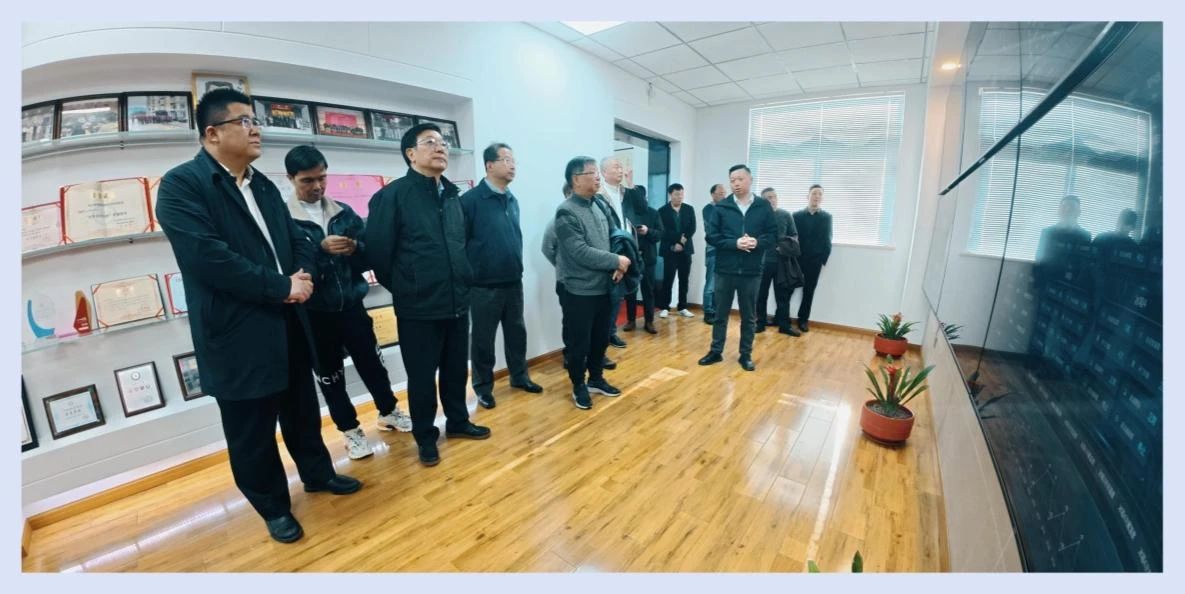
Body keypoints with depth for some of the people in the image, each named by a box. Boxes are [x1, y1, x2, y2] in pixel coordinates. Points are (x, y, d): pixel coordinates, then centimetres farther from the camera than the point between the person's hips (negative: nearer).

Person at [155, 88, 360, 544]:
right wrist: (282, 287, -17)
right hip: (238, 336, -6)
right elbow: (208, 257, -22)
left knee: (303, 413, 21)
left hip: (289, 325, 7)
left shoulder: (262, 184, 13)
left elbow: (297, 239, 11)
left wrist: (303, 275, -9)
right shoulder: (180, 185, -11)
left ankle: (318, 474, 42)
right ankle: (274, 507, 32)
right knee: (252, 434, 11)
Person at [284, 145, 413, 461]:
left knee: (372, 362, 13)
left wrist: (355, 248, -16)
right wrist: (320, 248, -23)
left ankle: (389, 412, 34)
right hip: (314, 313, -2)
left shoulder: (344, 212, 5)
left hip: (351, 305, 3)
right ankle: (350, 430, 28)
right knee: (329, 374, 10)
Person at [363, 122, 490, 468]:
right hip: (418, 308, -5)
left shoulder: (452, 194, 9)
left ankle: (457, 422, 38)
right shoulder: (392, 195, -9)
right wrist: (402, 287, 2)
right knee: (421, 376, 9)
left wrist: (462, 282, 12)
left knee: (456, 369, 17)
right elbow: (377, 251, -8)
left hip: (457, 302, 5)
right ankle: (425, 437, 28)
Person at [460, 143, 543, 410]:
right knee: (483, 338, 8)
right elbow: (459, 242, -10)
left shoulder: (512, 200, 9)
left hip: (514, 282, 6)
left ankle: (519, 376, 34)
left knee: (517, 332, 16)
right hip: (484, 285, -6)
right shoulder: (471, 200, -10)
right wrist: (468, 277, -10)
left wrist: (517, 267, 14)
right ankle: (483, 386, 25)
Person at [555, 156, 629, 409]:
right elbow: (580, 253, -22)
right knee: (579, 343, 7)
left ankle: (596, 379, 37)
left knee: (601, 339, 18)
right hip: (578, 291, -7)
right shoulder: (566, 213, -14)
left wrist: (617, 266, -6)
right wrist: (617, 261, -15)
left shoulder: (600, 208, 9)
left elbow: (612, 239, 13)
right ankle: (579, 386, 27)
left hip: (602, 287, 7)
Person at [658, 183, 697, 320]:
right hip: (670, 250, -3)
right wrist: (678, 239, -14)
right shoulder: (662, 211, 0)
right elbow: (663, 231, -8)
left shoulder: (689, 209, 8)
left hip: (685, 249, 3)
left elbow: (692, 229, 0)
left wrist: (682, 243, -11)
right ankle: (663, 307, 6)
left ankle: (682, 307, 15)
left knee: (684, 280, 7)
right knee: (668, 279, -2)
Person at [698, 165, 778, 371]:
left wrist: (758, 242, -18)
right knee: (720, 313, 10)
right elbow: (712, 236, -4)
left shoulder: (764, 207, 2)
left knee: (748, 316, 10)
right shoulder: (721, 207, 1)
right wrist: (734, 243, -18)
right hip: (725, 270, 0)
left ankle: (746, 355, 24)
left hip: (751, 271, 0)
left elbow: (773, 236, 2)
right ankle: (716, 351, 24)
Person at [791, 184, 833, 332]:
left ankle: (803, 319, 15)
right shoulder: (797, 215, 4)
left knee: (809, 291, 6)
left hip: (815, 261, 1)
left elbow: (827, 241, 3)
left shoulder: (826, 217, 6)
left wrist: (823, 260, -5)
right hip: (797, 259, 0)